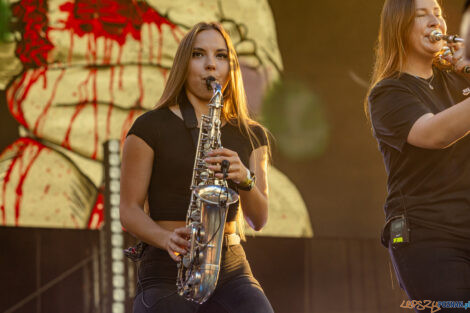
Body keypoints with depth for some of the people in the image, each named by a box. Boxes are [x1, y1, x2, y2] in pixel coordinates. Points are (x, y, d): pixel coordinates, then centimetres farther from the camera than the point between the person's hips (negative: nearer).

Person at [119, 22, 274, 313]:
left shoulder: (251, 135, 14)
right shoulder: (151, 127, 2)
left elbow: (259, 219, 7)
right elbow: (129, 210, 1)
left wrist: (244, 178, -13)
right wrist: (168, 240, -19)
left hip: (230, 270, 3)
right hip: (166, 275, -3)